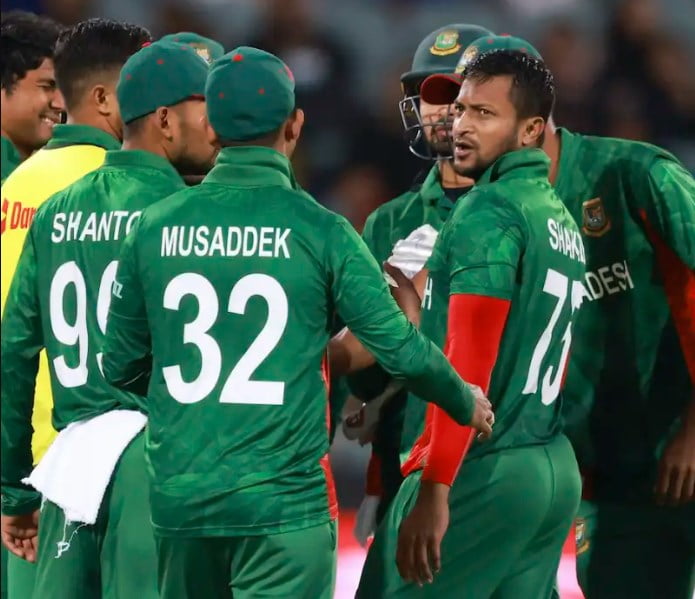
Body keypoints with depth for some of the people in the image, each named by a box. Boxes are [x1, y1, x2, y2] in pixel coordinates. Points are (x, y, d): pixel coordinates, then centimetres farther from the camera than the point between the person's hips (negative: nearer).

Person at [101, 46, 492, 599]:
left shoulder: (155, 228, 3)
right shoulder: (319, 232, -6)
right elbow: (400, 347, -2)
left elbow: (120, 366, 10)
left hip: (179, 502, 4)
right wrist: (466, 405, 18)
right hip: (283, 503, -3)